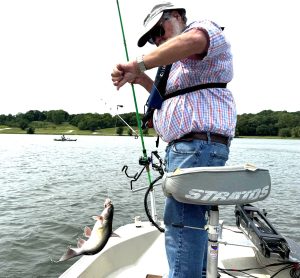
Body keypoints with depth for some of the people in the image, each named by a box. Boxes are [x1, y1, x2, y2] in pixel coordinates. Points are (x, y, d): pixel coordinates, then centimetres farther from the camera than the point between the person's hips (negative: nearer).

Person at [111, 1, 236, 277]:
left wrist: (139, 63, -23)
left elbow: (192, 40, -26)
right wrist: (141, 78, 17)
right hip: (187, 147, 11)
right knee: (193, 217, 18)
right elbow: (168, 97, 29)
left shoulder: (205, 28, 0)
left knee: (180, 219, -11)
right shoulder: (182, 62, 28)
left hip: (198, 145, -11)